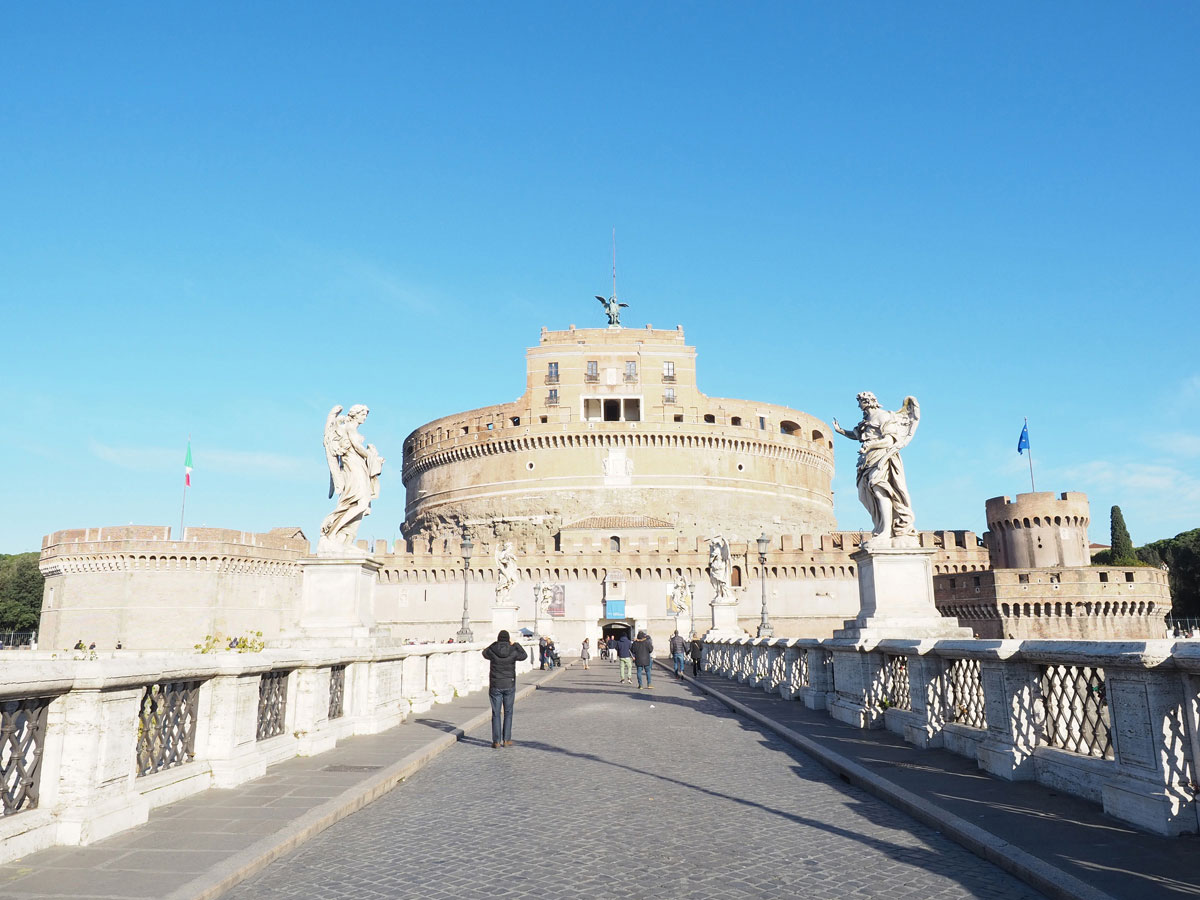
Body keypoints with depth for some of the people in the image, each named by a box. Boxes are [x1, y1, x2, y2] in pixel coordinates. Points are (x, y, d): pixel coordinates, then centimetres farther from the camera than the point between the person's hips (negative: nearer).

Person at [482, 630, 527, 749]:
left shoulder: (491, 650, -9)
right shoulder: (513, 651, -8)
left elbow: (485, 654, 15)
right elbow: (524, 655, 12)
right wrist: (515, 644, 16)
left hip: (495, 686, 0)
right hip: (509, 685, 0)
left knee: (496, 713, 6)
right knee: (508, 712, 13)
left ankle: (496, 742, 4)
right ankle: (506, 740, 13)